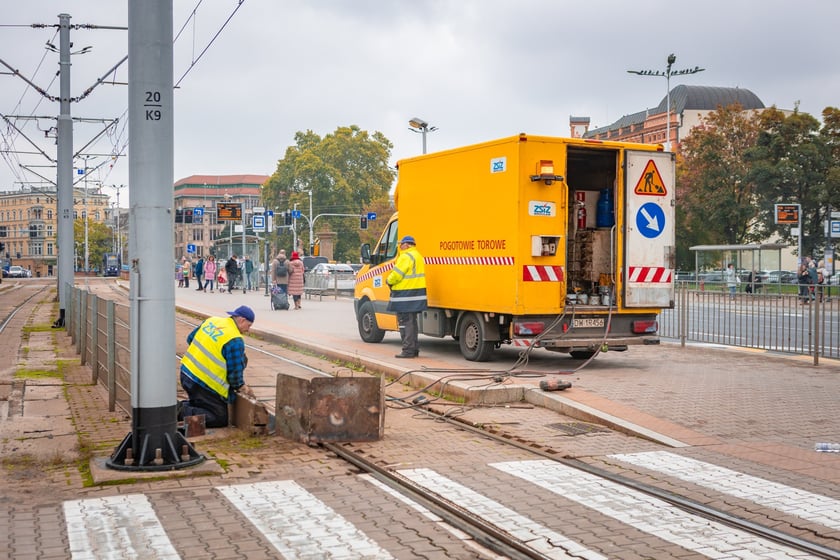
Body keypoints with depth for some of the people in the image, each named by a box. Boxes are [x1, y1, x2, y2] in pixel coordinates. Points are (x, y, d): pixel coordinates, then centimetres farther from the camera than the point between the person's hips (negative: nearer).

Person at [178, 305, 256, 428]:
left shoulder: (212, 321, 6)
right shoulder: (235, 341, -18)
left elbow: (190, 339, 18)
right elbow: (234, 372, -13)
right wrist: (242, 388, 5)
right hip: (203, 384, -9)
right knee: (221, 420, 0)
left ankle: (181, 406, 8)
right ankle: (183, 412, -11)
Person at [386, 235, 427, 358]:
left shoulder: (406, 257, -16)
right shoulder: (417, 255, 18)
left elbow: (396, 274, -19)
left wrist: (389, 281, 1)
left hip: (406, 294, -10)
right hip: (416, 292, 10)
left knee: (405, 322, -7)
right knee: (412, 322, 17)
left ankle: (408, 350, -8)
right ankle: (414, 348, 22)